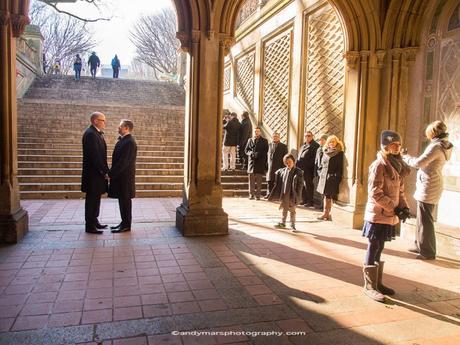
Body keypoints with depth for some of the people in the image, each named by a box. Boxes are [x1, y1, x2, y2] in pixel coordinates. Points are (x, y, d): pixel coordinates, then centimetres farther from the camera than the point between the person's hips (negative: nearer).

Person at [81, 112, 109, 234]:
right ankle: (90, 225, 8)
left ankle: (94, 221, 28)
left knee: (95, 198, 17)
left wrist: (105, 170, 9)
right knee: (92, 198, -1)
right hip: (93, 173, -9)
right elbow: (94, 155, -23)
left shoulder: (97, 133, 12)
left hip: (98, 172, 9)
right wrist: (104, 171, -19)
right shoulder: (90, 134, -18)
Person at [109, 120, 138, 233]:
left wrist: (111, 173, -18)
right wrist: (112, 172, 10)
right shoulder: (122, 139, 12)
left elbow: (124, 161, -22)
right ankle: (124, 222, 25)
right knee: (122, 199, 15)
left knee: (125, 200, -1)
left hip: (125, 177, -9)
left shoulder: (129, 142, -18)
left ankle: (126, 225, 8)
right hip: (120, 175, 9)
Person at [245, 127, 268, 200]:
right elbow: (246, 150, 12)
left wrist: (258, 154, -15)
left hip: (260, 163, -2)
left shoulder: (264, 141, 6)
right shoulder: (250, 140, 14)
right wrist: (251, 153, -9)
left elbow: (266, 152, 0)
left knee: (259, 180, -2)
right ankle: (251, 195, 8)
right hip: (251, 162, 2)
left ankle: (258, 195, 3)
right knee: (251, 180, 2)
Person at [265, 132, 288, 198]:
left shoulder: (283, 146, 3)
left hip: (278, 167, -3)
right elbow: (268, 155, 15)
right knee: (270, 181, 6)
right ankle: (269, 194, 14)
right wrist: (267, 165, 6)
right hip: (270, 167, 3)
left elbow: (285, 158, 1)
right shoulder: (269, 145, 13)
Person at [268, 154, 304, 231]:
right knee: (284, 209, 16)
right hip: (284, 195, 4)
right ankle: (282, 223, 28)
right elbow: (279, 183, 13)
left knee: (292, 210, 7)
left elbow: (300, 185, -10)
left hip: (292, 195, -4)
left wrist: (297, 196, -14)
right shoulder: (282, 171, 1)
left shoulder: (298, 172, -10)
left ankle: (292, 225, 18)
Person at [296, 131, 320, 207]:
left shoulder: (315, 146, -5)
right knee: (303, 186, 12)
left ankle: (310, 201, 2)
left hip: (308, 170, -8)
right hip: (301, 169, 8)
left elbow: (315, 158, -12)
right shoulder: (303, 146, 21)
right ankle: (305, 200, 21)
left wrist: (309, 166, -17)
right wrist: (297, 165, 15)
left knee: (308, 186, -5)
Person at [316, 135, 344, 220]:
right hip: (324, 177, 6)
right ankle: (327, 213, 11)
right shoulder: (325, 152, 14)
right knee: (325, 196, 6)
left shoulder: (339, 153, -3)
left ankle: (326, 213, 0)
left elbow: (340, 167, -6)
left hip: (332, 177, -6)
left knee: (328, 196, -5)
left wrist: (337, 177, -12)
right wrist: (321, 173, 10)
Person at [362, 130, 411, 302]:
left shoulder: (397, 165, 11)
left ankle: (377, 283, 27)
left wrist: (404, 206, 1)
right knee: (373, 249, 1)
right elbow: (375, 193, -19)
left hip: (389, 216, 7)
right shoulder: (379, 165, -13)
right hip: (378, 215, -7)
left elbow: (400, 190, 17)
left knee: (379, 249, 16)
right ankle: (369, 286, 11)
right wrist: (394, 209, -17)